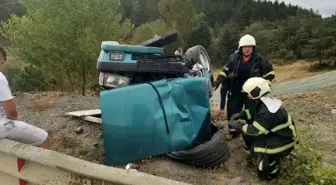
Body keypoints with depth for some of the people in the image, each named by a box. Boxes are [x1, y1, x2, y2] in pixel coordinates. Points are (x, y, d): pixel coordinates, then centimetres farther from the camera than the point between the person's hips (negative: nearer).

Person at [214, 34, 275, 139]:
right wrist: (219, 79, -2)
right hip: (236, 90, 3)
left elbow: (270, 74, -1)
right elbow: (226, 70, 9)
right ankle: (233, 131, 28)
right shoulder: (233, 58, -3)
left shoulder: (260, 59, -9)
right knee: (232, 110, 8)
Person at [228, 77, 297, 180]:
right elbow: (253, 112, 14)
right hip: (273, 132, 9)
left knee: (257, 148, -26)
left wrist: (237, 126, -16)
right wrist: (241, 115, -4)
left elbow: (254, 130, -29)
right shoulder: (262, 101, -4)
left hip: (283, 140, -9)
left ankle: (271, 171, -2)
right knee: (247, 133, 4)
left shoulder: (269, 112, -34)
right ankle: (258, 156, 21)